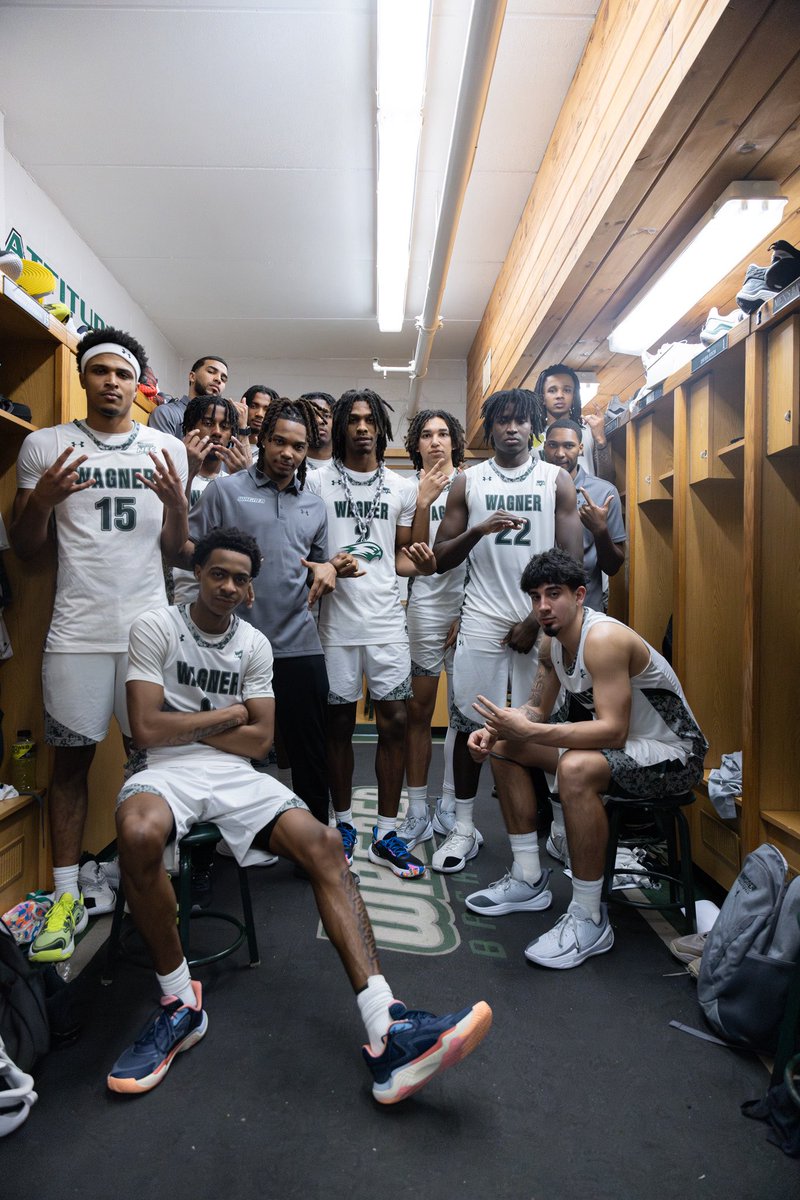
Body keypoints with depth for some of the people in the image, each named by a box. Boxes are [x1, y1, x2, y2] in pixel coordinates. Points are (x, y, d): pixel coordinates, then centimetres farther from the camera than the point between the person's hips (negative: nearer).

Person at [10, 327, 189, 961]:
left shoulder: (167, 449, 8)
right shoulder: (44, 446, 4)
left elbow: (174, 547, 9)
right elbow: (25, 548, 6)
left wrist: (174, 502, -11)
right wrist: (42, 499, -13)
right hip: (77, 630, -1)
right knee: (71, 758, 5)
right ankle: (67, 898, 16)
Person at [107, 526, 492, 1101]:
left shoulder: (255, 644, 12)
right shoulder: (156, 627, 0)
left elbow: (260, 740, 5)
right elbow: (147, 729, -10)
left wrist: (182, 727, -3)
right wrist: (229, 715, -2)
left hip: (234, 773, 4)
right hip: (166, 771, -3)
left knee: (324, 844, -22)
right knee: (139, 834, -40)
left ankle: (388, 1032, -30)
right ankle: (180, 1002, -14)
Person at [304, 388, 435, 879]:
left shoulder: (402, 488, 11)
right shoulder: (317, 482, 3)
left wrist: (420, 563, -5)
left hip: (387, 621, 2)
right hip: (337, 621, -2)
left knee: (394, 722, 2)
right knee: (339, 723, 7)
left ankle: (386, 834, 14)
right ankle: (343, 824, 25)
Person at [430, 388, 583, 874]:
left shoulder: (558, 480, 7)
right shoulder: (468, 483, 10)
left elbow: (572, 560, 2)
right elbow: (440, 557, 8)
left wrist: (536, 621, -5)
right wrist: (478, 530, -11)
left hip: (540, 621, -1)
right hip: (483, 619, 1)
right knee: (469, 722, 2)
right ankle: (464, 828, 15)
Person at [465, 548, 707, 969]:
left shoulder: (604, 638, -27)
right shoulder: (552, 641, 2)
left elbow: (613, 730, -34)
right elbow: (537, 710, 7)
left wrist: (530, 732, -41)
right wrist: (494, 730, -13)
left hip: (671, 756, -9)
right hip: (618, 743, 10)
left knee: (576, 768, -39)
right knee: (503, 747, 6)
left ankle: (589, 919, -21)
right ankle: (528, 880, 13)